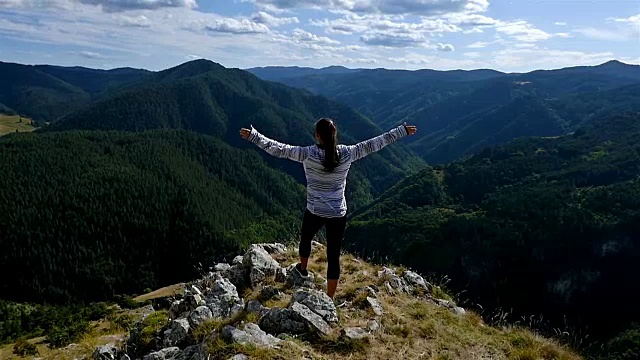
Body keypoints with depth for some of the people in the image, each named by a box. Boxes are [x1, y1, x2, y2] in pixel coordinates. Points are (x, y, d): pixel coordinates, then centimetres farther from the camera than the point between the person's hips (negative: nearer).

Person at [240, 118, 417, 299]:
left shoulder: (308, 154, -17)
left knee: (305, 239, 31)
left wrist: (253, 135, -10)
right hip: (338, 215, 1)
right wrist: (402, 130, 6)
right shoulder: (346, 154, -11)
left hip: (315, 213, 0)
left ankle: (303, 268, 59)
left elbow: (278, 149, -17)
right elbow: (373, 144, -3)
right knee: (334, 257, 9)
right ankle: (329, 299, 18)